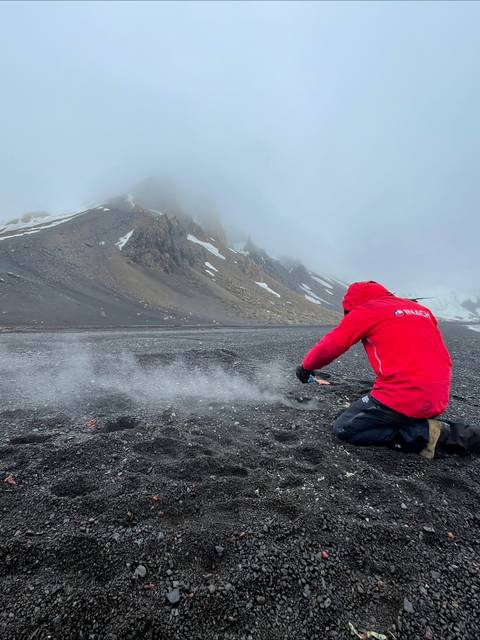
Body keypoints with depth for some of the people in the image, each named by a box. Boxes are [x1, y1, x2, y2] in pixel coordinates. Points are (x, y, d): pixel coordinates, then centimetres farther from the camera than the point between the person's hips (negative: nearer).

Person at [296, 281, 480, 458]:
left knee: (343, 429, 3)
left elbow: (329, 346, -1)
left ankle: (423, 434, -5)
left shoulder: (366, 310, -1)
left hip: (402, 398, -8)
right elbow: (441, 356, 21)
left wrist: (306, 367, 16)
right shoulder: (421, 309, 19)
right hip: (438, 401, 8)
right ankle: (458, 433, 11)